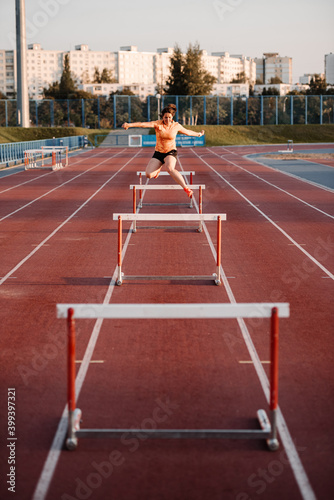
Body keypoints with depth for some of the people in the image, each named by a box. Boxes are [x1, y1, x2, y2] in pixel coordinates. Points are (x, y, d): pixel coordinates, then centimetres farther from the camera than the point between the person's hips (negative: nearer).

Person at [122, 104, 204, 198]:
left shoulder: (176, 125, -5)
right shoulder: (158, 124, -11)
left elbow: (187, 132, 16)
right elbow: (144, 124, -27)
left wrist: (198, 134, 30)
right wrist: (129, 124, -41)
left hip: (171, 152, -2)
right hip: (158, 153, 2)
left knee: (169, 168, -36)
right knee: (149, 174, -13)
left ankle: (187, 189, -38)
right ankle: (158, 168, 26)